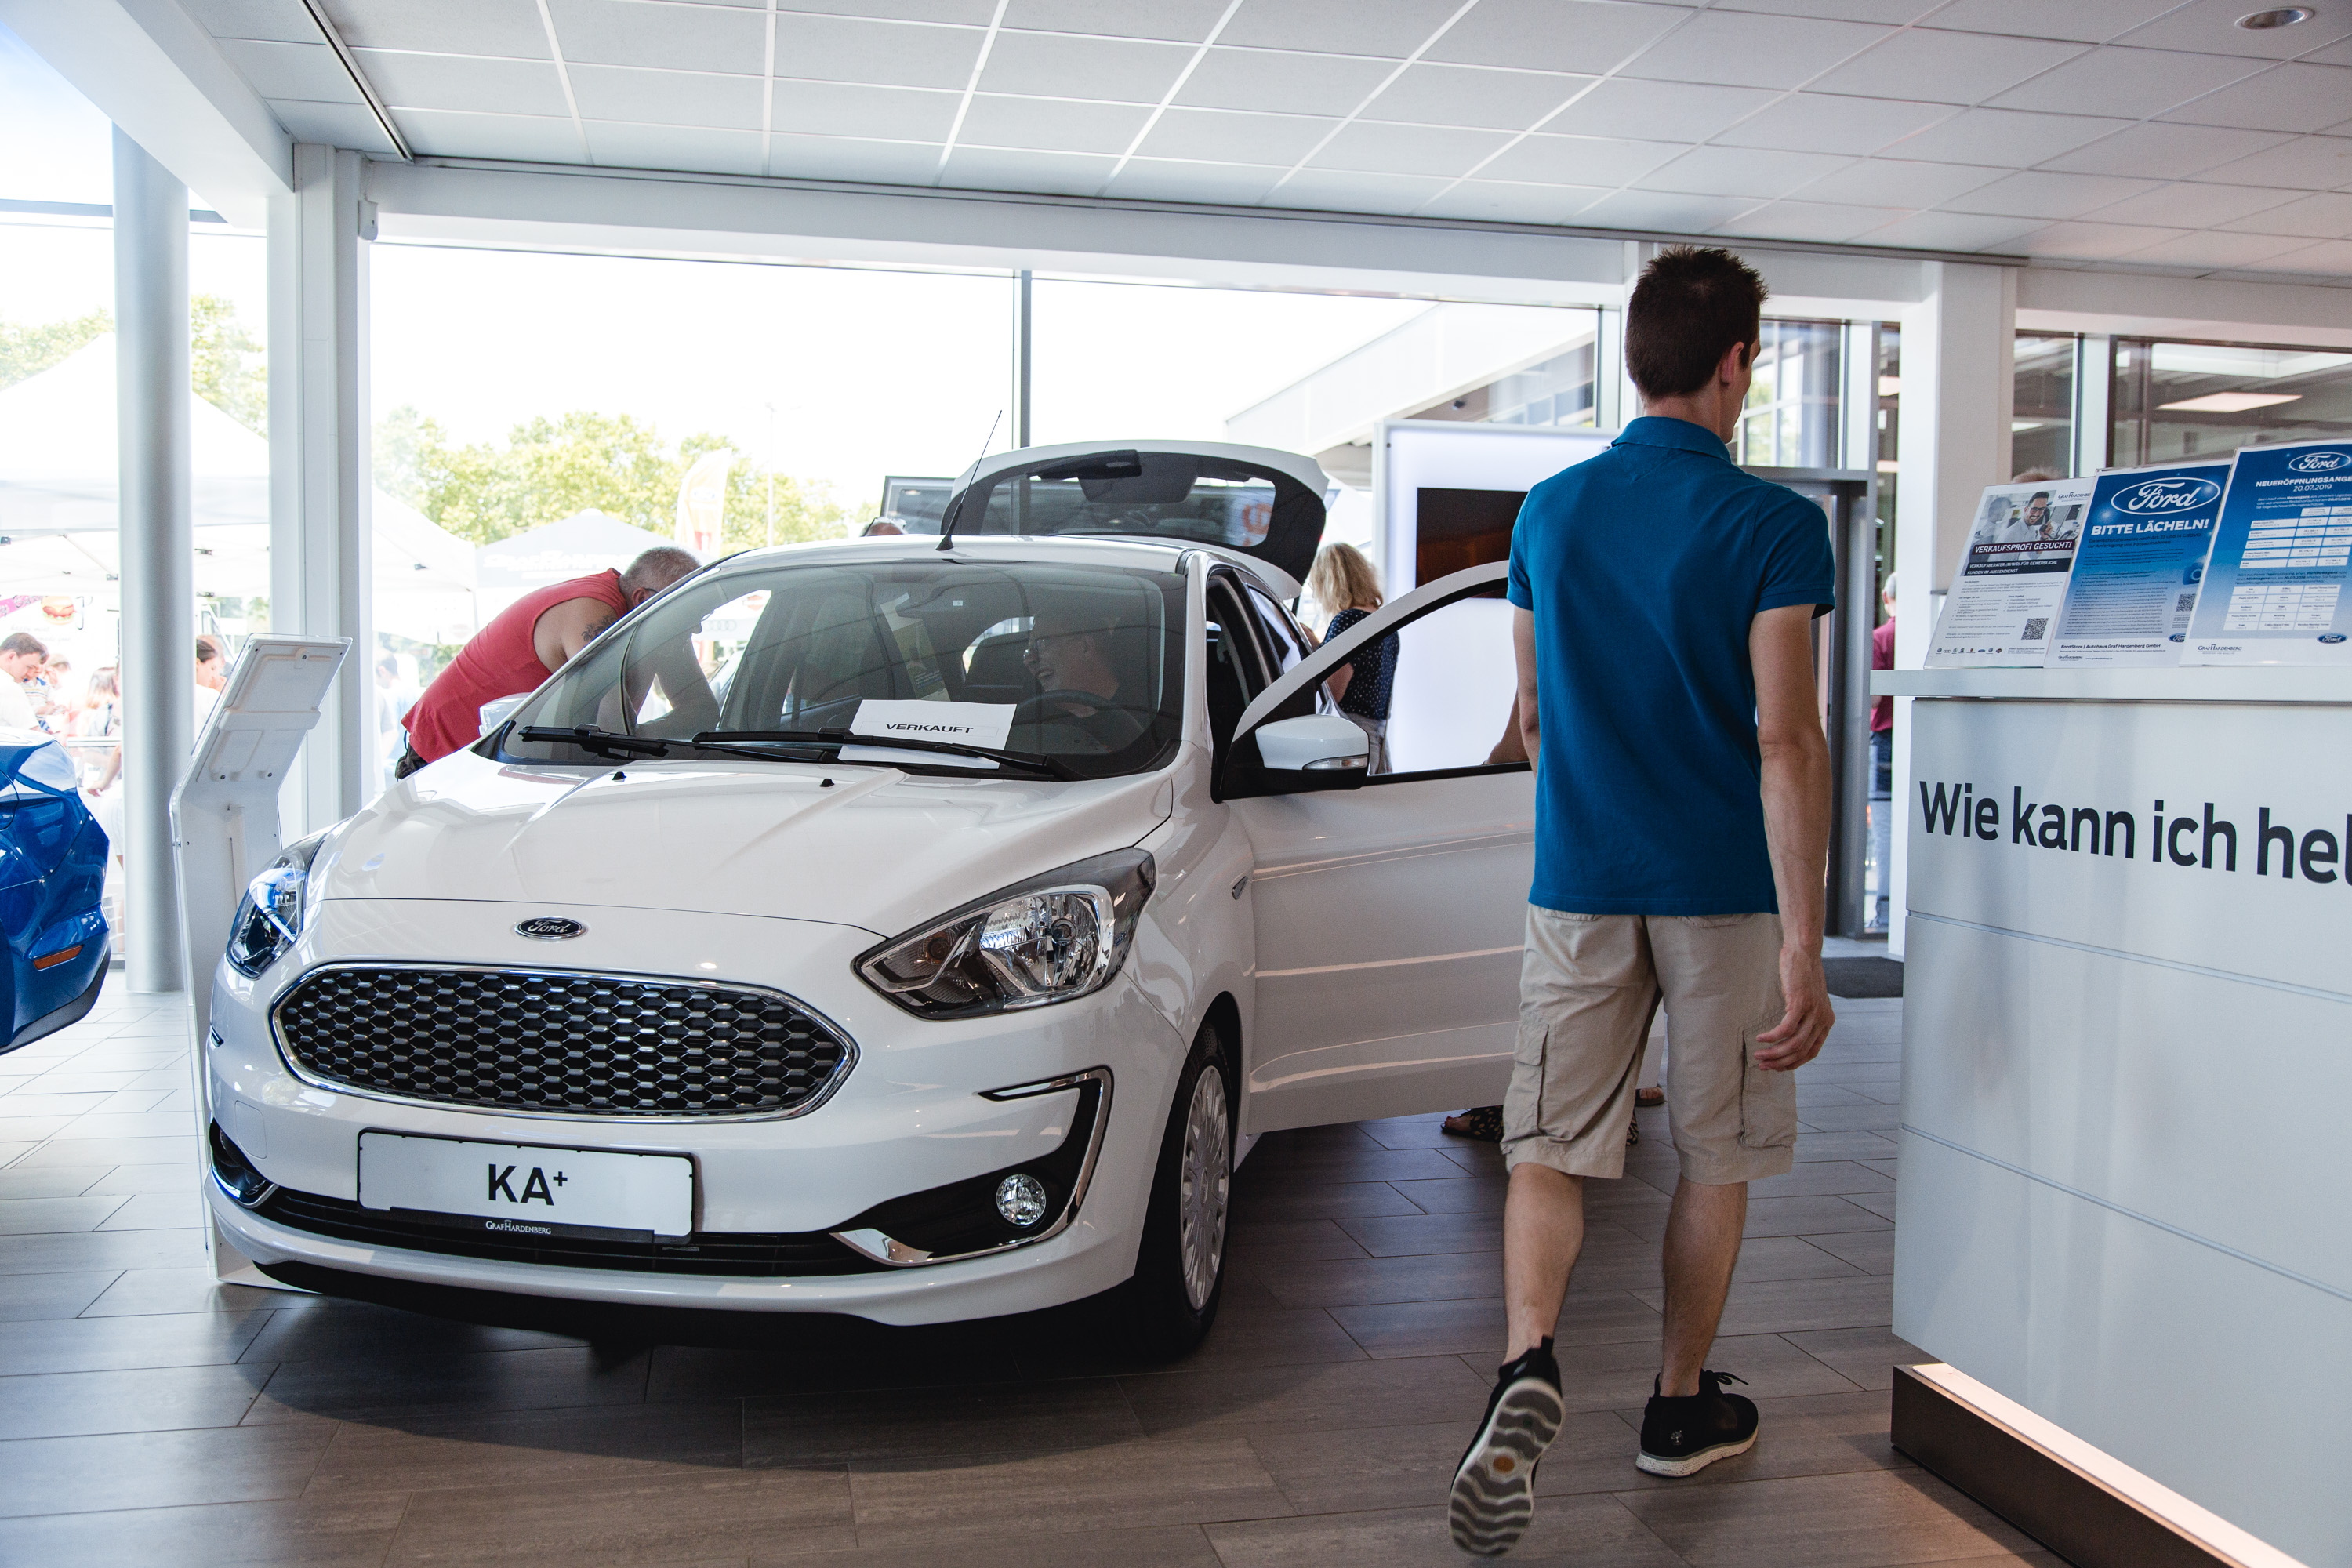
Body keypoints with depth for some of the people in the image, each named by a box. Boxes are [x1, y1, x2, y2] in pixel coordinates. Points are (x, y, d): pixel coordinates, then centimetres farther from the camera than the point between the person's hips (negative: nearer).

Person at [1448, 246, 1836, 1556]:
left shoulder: (1550, 512, 6)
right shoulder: (1774, 526, -10)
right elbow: (1785, 738, -18)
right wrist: (1803, 948, -18)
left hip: (1580, 883, 3)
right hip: (1726, 889, -3)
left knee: (1551, 1146, 6)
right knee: (1716, 1157, 13)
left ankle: (1530, 1361, -17)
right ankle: (1682, 1403, 26)